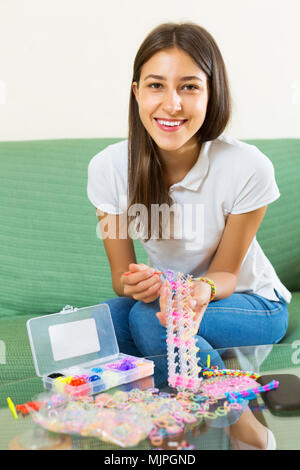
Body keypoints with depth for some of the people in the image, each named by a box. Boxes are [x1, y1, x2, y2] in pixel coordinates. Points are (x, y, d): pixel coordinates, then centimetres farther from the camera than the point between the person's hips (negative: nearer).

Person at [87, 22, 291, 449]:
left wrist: (204, 289, -37)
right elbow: (121, 275, -9)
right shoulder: (109, 168, -17)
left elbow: (225, 272, -13)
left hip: (251, 302, -2)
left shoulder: (248, 169, -26)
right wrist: (134, 284, -34)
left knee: (149, 320, -31)